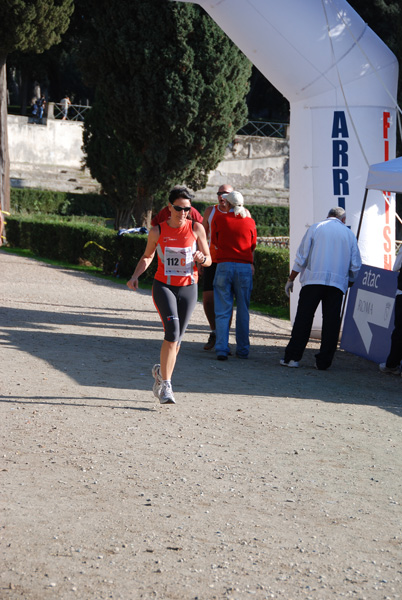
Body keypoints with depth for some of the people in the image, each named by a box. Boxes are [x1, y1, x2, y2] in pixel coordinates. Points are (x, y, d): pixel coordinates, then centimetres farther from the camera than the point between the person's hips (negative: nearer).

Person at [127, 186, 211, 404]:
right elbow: (147, 256, 13)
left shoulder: (196, 229, -2)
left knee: (176, 337, 8)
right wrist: (135, 276, -2)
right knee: (172, 331, -20)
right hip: (163, 286, -2)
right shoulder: (157, 231, -2)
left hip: (188, 288, 2)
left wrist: (201, 258, -19)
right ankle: (165, 385, -16)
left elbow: (208, 260, 4)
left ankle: (161, 372, 35)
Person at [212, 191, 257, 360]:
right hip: (245, 267, 1)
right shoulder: (249, 221, 4)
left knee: (222, 311, 0)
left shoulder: (220, 219, 0)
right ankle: (243, 349, 12)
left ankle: (222, 349, -8)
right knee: (243, 311, 10)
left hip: (224, 265, -1)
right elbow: (252, 246, 13)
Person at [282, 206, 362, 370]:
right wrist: (349, 284, 30)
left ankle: (292, 357, -2)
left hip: (313, 280, -1)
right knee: (331, 321, 3)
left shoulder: (315, 228, 9)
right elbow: (355, 266, 15)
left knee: (303, 319, 0)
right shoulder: (349, 234, 14)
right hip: (337, 283, 1)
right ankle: (323, 361, 3)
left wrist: (291, 279, 9)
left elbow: (301, 258, 4)